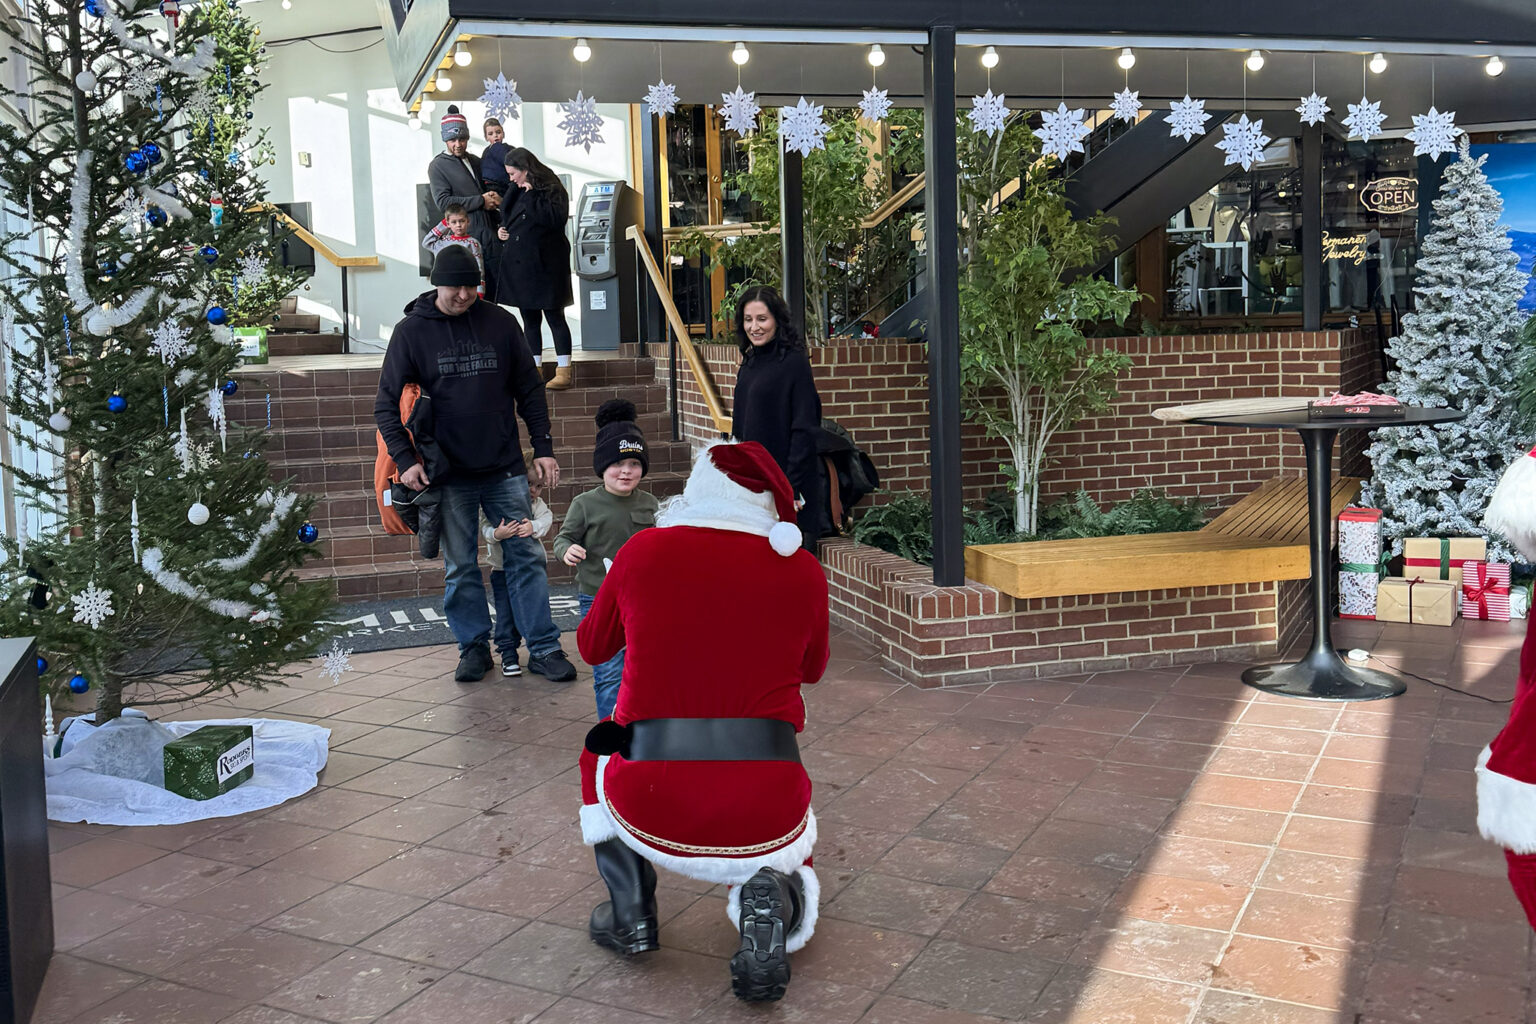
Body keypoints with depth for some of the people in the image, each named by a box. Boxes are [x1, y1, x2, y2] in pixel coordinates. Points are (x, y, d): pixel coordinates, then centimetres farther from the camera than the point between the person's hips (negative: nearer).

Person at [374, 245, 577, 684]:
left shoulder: (500, 322, 3)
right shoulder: (411, 331, -2)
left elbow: (529, 389, 10)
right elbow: (387, 404, 0)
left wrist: (543, 446, 3)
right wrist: (405, 459, -11)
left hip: (505, 468, 1)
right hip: (448, 474, -1)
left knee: (526, 557, 2)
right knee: (460, 568, 6)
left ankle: (544, 648, 9)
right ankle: (474, 646, 21)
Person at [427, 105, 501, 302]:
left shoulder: (475, 161, 19)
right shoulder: (438, 166, -1)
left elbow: (490, 188, 32)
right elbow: (444, 202, -12)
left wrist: (495, 197, 5)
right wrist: (481, 201, -11)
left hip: (489, 234, 6)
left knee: (492, 291, 8)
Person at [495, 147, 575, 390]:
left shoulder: (552, 189, -7)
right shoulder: (516, 193, 15)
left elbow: (556, 218, -23)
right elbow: (507, 220, 29)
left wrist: (532, 195, -18)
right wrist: (502, 231, 8)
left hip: (545, 265, -8)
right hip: (518, 265, 8)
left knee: (554, 317, -4)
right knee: (529, 320, 9)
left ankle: (563, 371, -1)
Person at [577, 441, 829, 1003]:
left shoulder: (644, 550, 0)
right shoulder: (802, 571, 2)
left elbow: (592, 647, 18)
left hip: (652, 809, 0)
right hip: (764, 811, 0)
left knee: (601, 751, 33)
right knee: (789, 853, 34)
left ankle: (630, 912, 23)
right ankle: (772, 901, -1)